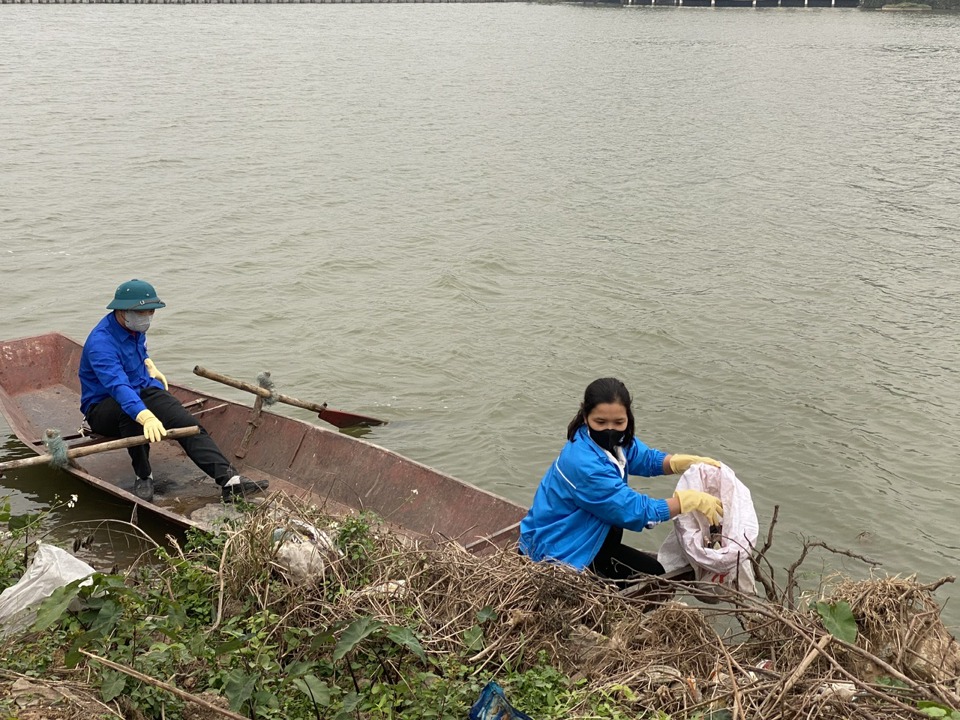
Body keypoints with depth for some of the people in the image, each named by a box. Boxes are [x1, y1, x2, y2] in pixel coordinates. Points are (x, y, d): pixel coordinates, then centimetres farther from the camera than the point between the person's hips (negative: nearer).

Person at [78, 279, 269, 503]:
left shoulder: (136, 327, 1)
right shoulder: (101, 342, -27)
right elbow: (118, 386, -44)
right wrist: (146, 417, -58)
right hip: (102, 407, -6)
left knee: (188, 424, -21)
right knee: (129, 408, -41)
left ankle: (227, 479, -35)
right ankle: (143, 476, -21)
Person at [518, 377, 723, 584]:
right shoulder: (583, 463, -33)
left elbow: (647, 458, 8)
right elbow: (635, 511, -29)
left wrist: (690, 462, -9)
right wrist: (689, 500, -23)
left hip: (574, 532, 9)